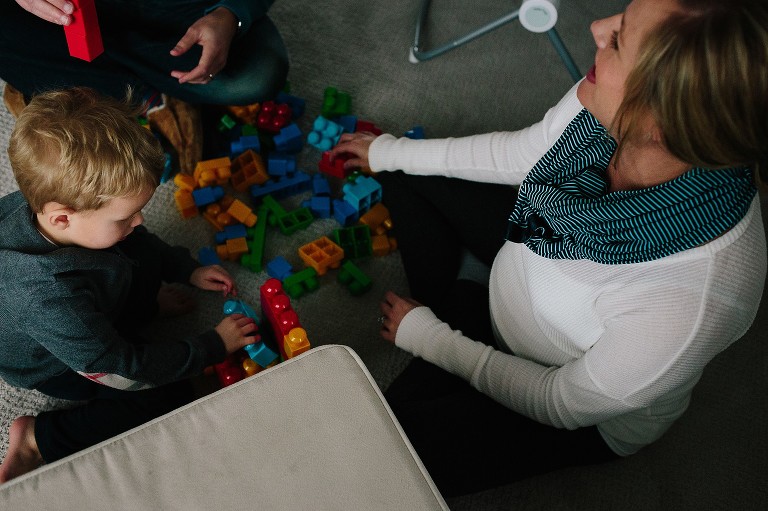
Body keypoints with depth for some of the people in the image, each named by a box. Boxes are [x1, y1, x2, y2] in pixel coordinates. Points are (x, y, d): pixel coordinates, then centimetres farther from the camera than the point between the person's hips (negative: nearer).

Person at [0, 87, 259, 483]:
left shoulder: (58, 202, -26)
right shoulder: (50, 300, -46)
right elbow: (122, 367, -32)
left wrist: (188, 270, -1)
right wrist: (212, 346, -23)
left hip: (91, 312, 7)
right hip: (57, 366, -6)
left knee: (147, 254, -4)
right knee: (171, 395, -13)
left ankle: (140, 305, 22)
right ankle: (40, 438, -5)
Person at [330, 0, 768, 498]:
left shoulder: (687, 306, -44)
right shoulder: (608, 106, -29)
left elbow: (564, 405, -25)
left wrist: (428, 339, -13)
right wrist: (389, 150, 6)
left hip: (590, 417, -5)